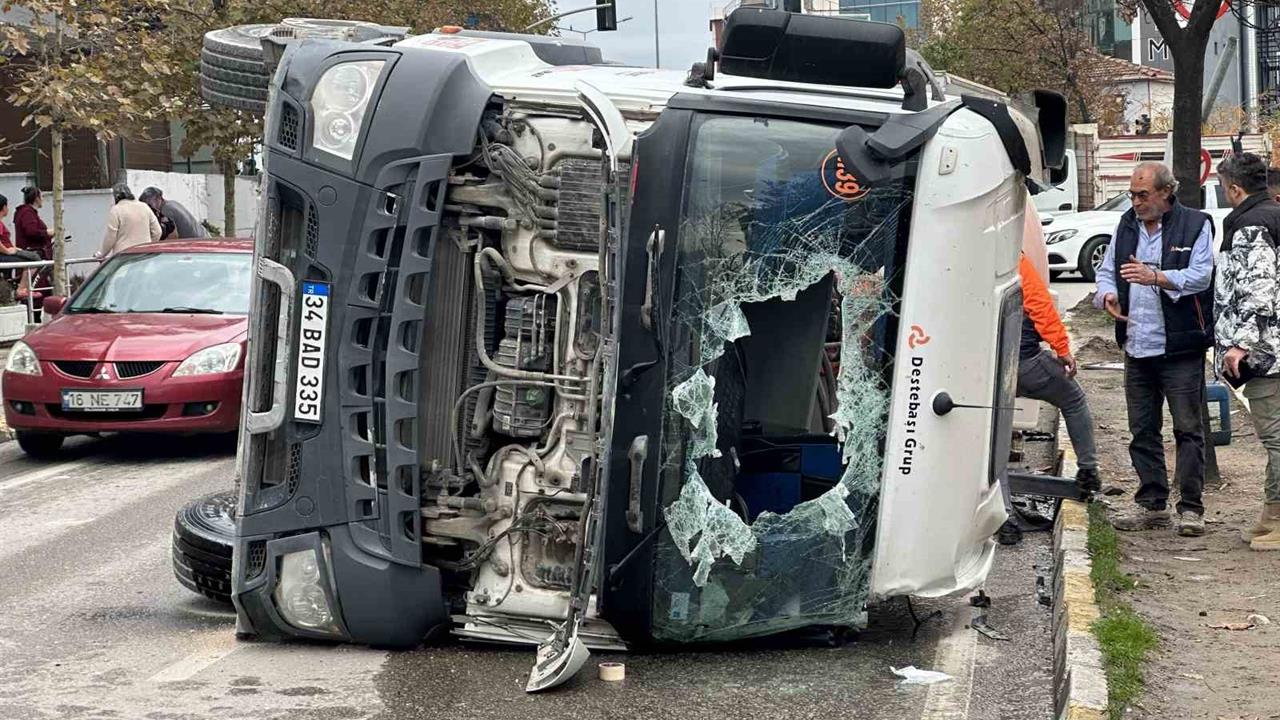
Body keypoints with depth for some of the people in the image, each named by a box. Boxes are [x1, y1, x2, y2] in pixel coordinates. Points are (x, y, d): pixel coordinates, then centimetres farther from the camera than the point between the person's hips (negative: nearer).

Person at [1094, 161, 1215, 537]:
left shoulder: (1195, 225, -3)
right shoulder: (1126, 226, 13)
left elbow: (1200, 276, -13)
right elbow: (1107, 271, 18)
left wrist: (1157, 277, -28)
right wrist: (1107, 294, -5)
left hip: (1181, 349, -6)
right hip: (1137, 348, 6)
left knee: (1188, 428, -3)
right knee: (1142, 431, 10)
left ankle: (1191, 508, 1)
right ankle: (1152, 504, 18)